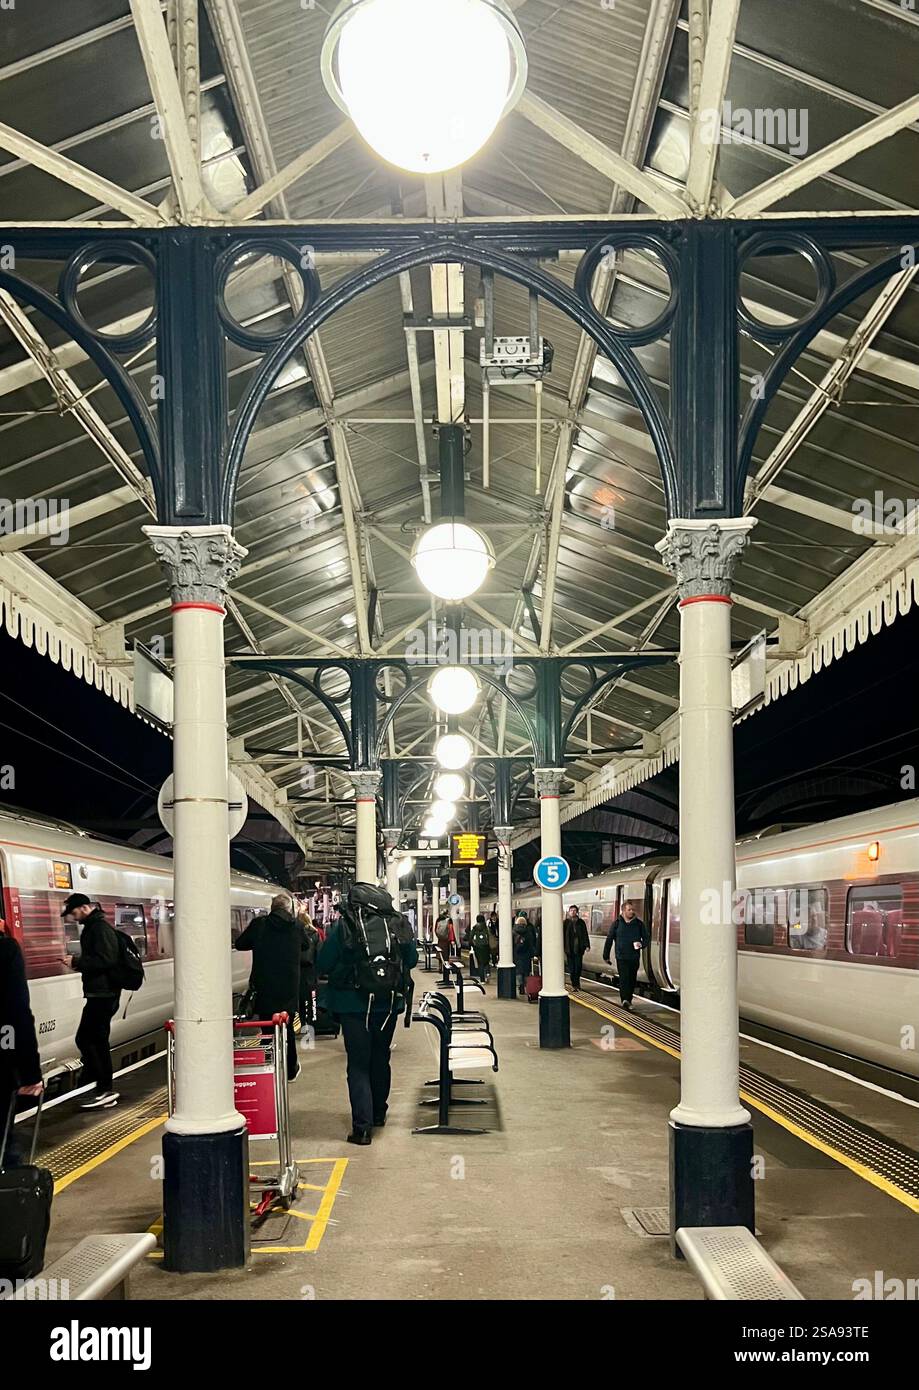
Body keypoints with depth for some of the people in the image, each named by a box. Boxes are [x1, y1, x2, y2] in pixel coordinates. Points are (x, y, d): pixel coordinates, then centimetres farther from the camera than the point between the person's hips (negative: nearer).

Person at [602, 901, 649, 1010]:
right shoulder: (617, 923, 0)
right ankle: (625, 1000, -24)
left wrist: (641, 944, -13)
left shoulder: (639, 923, 4)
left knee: (632, 980, 9)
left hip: (634, 957, 3)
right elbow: (609, 940, 6)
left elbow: (647, 939, 11)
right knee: (624, 978, -15)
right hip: (621, 957, -3)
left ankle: (628, 1000, 22)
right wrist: (606, 956, 7)